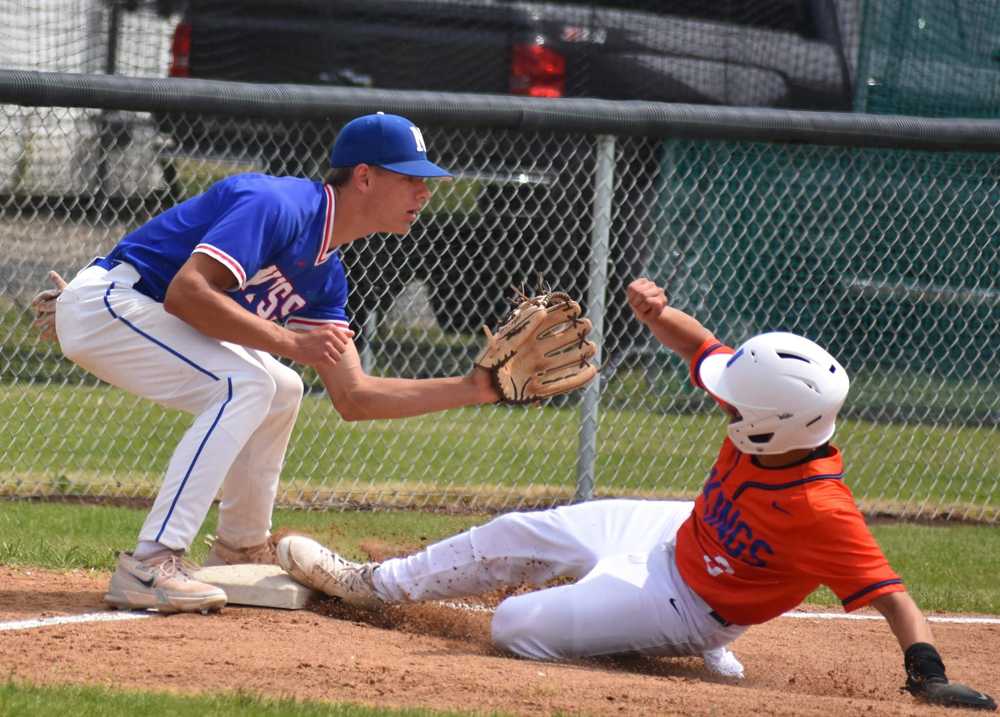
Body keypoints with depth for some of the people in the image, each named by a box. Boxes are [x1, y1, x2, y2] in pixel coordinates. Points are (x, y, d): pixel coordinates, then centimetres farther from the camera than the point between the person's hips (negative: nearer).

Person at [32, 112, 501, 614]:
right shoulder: (278, 206, -20)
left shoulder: (325, 273, 9)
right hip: (104, 303, -10)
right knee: (244, 385, -23)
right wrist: (288, 341, -29)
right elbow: (186, 291, -31)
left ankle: (241, 552, 26)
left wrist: (473, 388, 3)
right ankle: (150, 566, -29)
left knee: (280, 392, 16)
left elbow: (353, 398, 9)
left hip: (141, 318, 10)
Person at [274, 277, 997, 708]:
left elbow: (890, 593, -43)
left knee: (517, 625, -10)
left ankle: (698, 652, 3)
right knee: (522, 536, 18)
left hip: (687, 602, -7)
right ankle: (372, 584, 40)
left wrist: (928, 672, -56)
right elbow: (700, 343, -8)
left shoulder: (822, 511, -40)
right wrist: (659, 313, -28)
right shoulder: (767, 426, -21)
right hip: (677, 532, 7)